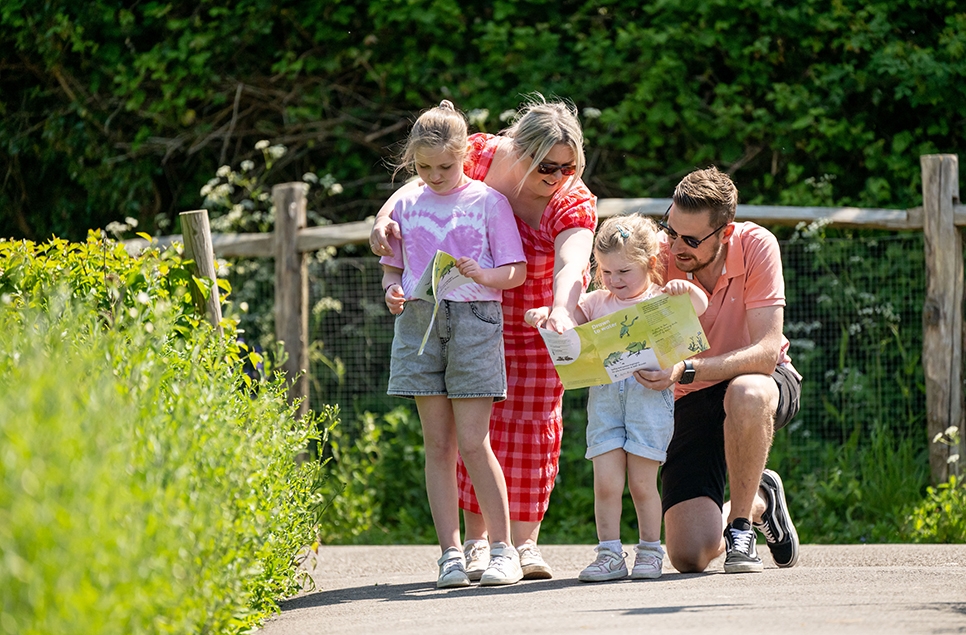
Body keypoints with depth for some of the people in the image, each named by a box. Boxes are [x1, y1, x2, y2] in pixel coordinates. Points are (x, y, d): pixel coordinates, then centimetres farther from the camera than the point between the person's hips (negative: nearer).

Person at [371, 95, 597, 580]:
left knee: (532, 421, -1)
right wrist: (384, 216, -31)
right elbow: (425, 181, -11)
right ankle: (477, 541, 0)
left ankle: (525, 542, 4)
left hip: (542, 318, -1)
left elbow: (571, 265, -44)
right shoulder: (484, 157, -21)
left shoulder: (575, 203, -27)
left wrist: (561, 312, -64)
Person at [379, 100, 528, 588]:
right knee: (438, 444, 2)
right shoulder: (407, 205, 12)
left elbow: (516, 272, 1)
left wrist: (482, 275, -19)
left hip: (474, 317, -4)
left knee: (473, 443, -9)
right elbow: (393, 266, 19)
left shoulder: (488, 201, 1)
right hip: (419, 321, 4)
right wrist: (392, 290, -3)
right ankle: (450, 553, 3)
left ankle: (503, 548, -1)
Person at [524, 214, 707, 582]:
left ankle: (650, 551, 14)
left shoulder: (661, 299, 8)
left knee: (642, 482, 1)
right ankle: (610, 554, 2)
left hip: (649, 393, -3)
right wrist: (541, 315, -7)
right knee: (606, 482, -3)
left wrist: (687, 289, -24)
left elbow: (700, 307, -4)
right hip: (604, 396, 3)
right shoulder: (597, 302, 17)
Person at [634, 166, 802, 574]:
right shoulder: (661, 257, -17)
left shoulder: (755, 246, -21)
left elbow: (766, 353, -28)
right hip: (693, 402, 2)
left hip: (763, 381, -2)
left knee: (744, 394, -43)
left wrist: (686, 370, -42)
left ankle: (740, 525, -18)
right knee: (690, 555, -14)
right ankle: (759, 503, 22)